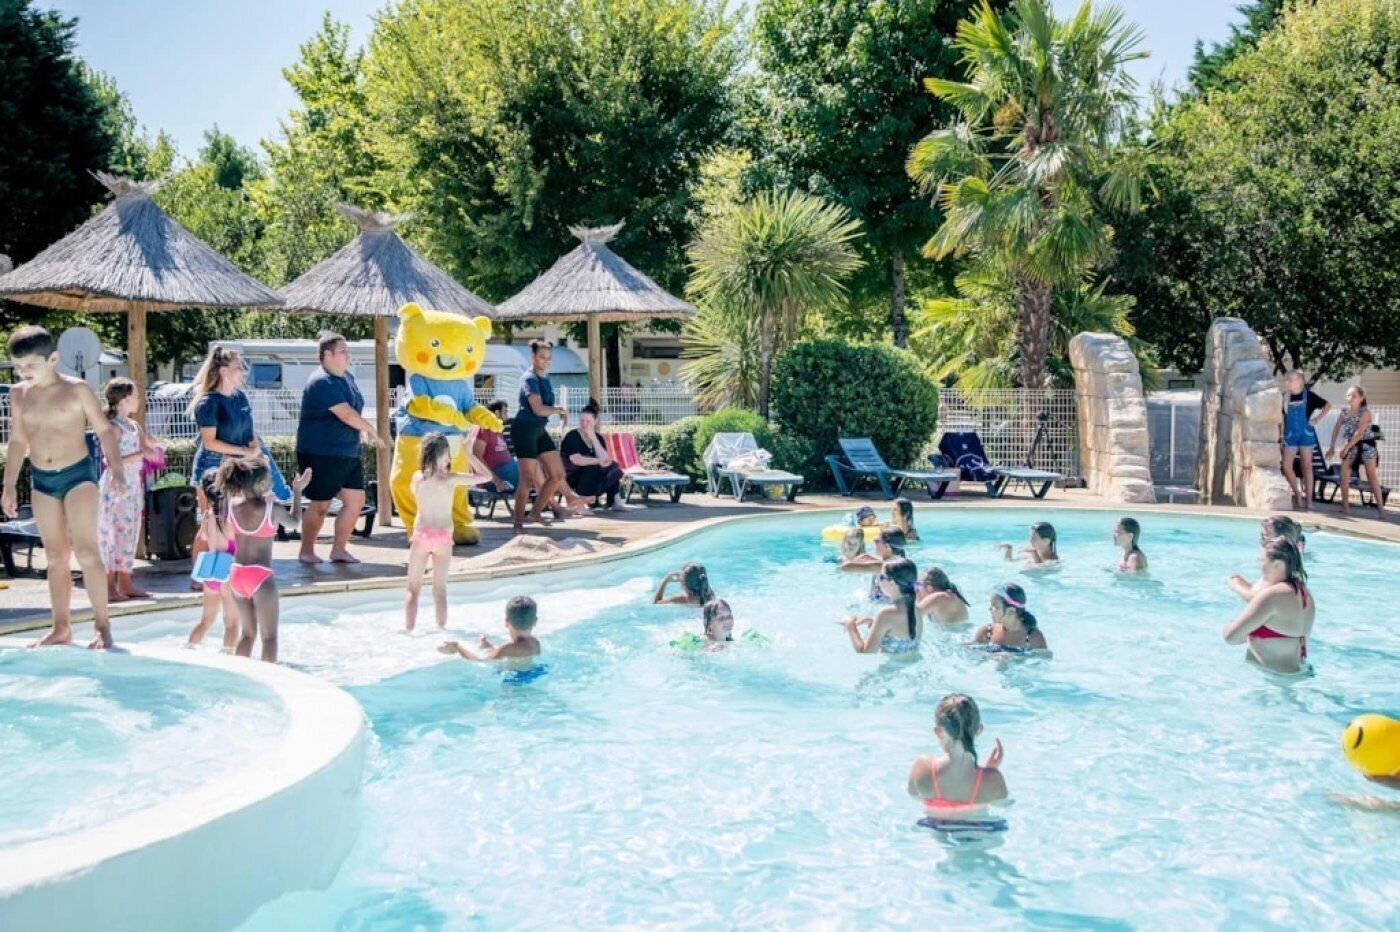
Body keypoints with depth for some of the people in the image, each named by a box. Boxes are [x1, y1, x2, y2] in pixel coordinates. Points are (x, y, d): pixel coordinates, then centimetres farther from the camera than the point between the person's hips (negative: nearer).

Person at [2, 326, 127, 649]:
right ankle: (61, 628, 15)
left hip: (78, 473, -5)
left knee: (86, 552, -12)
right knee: (55, 557, 9)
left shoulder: (77, 389, -7)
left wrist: (117, 469, -15)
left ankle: (102, 625, -6)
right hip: (41, 480, 5)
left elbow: (104, 430, -4)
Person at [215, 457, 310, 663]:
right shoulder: (271, 508, -14)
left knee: (248, 633, 19)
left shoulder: (233, 503, -2)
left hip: (237, 574, 6)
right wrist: (297, 490, 13)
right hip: (260, 575, -6)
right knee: (269, 636, 3)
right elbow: (293, 523, 6)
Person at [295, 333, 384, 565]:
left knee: (356, 500, 7)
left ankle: (339, 549, 18)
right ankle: (306, 551, 16)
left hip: (348, 453, 9)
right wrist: (370, 430, -11)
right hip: (320, 455, -9)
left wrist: (362, 433, 6)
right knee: (320, 504, 0)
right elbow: (346, 414, -22)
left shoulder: (347, 377, 11)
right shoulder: (322, 383, -18)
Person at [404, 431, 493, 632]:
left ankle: (408, 629, 5)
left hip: (421, 534, 1)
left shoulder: (417, 477, -3)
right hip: (443, 536, -1)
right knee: (440, 588, 9)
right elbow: (486, 476, -6)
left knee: (412, 587, 8)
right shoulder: (451, 479, -11)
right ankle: (441, 628, 11)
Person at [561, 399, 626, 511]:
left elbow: (605, 459, -14)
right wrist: (598, 461, -32)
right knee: (594, 468, -32)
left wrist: (593, 438, -18)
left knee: (613, 468, -10)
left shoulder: (598, 437, 3)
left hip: (592, 477, 6)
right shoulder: (572, 436, -13)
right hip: (571, 477, -6)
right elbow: (576, 459, -29)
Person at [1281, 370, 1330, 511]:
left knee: (1307, 466, 0)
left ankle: (1308, 500, 2)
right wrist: (1281, 435, 6)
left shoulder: (1308, 396, -3)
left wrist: (1316, 419, -5)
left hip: (1306, 434, -3)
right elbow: (1281, 417, 11)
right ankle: (1297, 494, 11)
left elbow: (1327, 406, 2)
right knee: (1286, 466, -6)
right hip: (1290, 435, 3)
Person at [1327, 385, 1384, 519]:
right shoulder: (1344, 412, 3)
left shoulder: (1365, 412, -13)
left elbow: (1359, 432, -20)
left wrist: (1346, 447, -20)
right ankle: (1345, 506, 5)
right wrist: (1332, 446, 0)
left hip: (1366, 445, -5)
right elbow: (1336, 429, 6)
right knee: (1344, 475, -4)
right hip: (1351, 446, 5)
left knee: (1372, 476, -7)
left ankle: (1380, 507, -7)